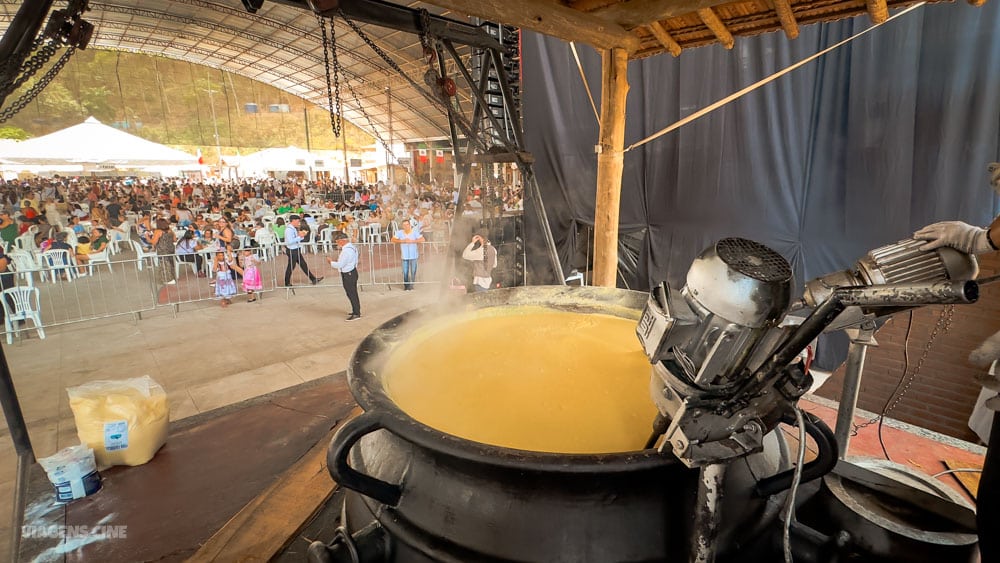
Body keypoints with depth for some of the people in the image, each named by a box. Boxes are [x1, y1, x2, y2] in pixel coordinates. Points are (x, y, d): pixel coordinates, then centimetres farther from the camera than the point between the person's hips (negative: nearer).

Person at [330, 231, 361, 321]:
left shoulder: (346, 250, -24)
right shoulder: (352, 247, 7)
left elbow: (340, 265, -22)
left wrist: (331, 262, -6)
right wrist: (337, 261, 11)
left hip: (348, 275, -10)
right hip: (353, 272, 10)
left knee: (351, 294, -1)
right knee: (353, 293, 19)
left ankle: (356, 314, 6)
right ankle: (356, 311, 31)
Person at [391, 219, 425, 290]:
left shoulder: (415, 232, -7)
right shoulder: (400, 232, -4)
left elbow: (422, 239, -14)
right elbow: (393, 240, -7)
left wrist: (412, 241, -21)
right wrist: (403, 241, -18)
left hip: (413, 255, 0)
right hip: (405, 256, 1)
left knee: (413, 271, 5)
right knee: (405, 272, 3)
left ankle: (411, 285, 23)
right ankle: (406, 286, 18)